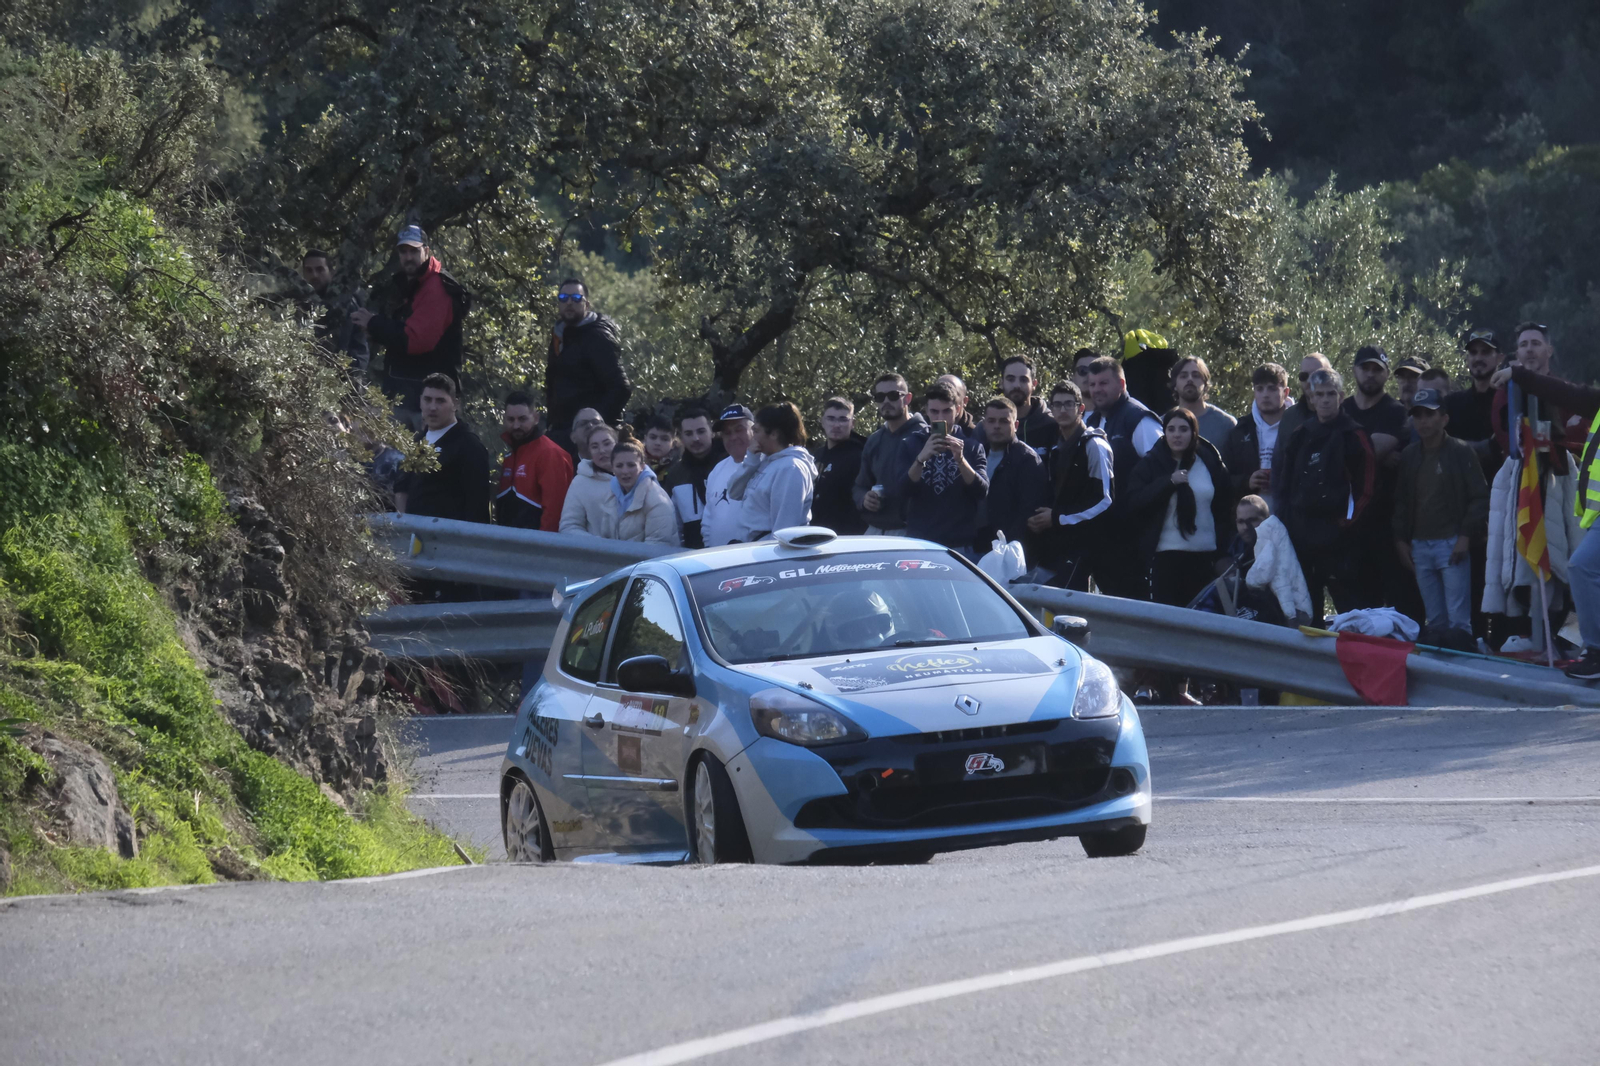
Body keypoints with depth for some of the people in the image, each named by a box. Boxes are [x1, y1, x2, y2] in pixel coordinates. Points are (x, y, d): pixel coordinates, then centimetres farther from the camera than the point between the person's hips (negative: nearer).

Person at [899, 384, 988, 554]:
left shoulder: (972, 446, 4)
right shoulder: (912, 444, 7)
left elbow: (982, 492, -6)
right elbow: (903, 490, -4)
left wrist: (960, 459, -22)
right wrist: (922, 458, -21)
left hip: (961, 546, -1)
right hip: (919, 542, 1)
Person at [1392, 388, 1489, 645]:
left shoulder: (1461, 452, -2)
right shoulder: (1409, 456, 12)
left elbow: (1480, 497, -3)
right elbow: (1401, 501, 19)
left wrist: (1465, 535, -10)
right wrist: (1401, 539, 11)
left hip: (1452, 544, -5)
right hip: (1419, 546, 5)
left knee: (1458, 621, -9)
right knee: (1435, 619, 6)